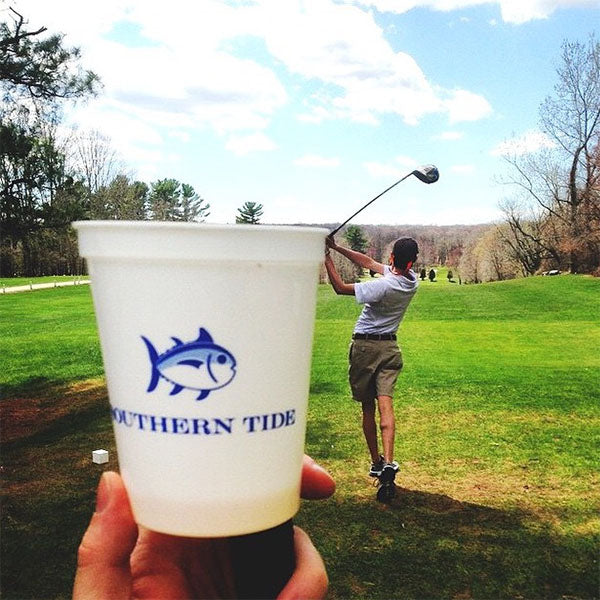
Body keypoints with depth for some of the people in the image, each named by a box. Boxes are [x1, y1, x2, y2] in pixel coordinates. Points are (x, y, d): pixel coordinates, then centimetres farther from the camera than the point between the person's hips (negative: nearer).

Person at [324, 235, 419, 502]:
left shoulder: (384, 285, -21)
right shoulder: (412, 281, 1)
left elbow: (341, 288, -14)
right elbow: (370, 262, 7)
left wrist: (328, 261, -2)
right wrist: (337, 248, 6)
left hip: (364, 346, -4)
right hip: (390, 347, 5)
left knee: (367, 407, 9)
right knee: (385, 403, -6)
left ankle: (376, 461, 19)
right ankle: (388, 463, -22)